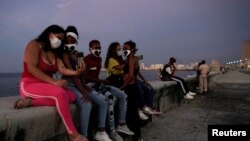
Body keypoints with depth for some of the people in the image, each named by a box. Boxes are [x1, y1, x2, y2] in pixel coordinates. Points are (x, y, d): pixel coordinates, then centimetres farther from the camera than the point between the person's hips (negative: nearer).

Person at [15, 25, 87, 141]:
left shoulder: (55, 53, 14)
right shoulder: (34, 45, -6)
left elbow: (62, 69, -3)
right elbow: (32, 68, -20)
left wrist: (76, 72, -24)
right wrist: (53, 81, -27)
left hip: (46, 85, 7)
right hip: (29, 85, -7)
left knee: (71, 96, -20)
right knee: (60, 93, -34)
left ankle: (31, 102, -22)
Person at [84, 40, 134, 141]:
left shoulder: (99, 59, 16)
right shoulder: (86, 59, -10)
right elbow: (85, 77, -15)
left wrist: (101, 81, 0)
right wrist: (100, 80, -18)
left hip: (99, 83, 9)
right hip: (90, 84, -9)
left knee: (122, 96, -3)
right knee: (109, 96, -34)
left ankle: (121, 125, 1)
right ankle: (112, 131, -27)